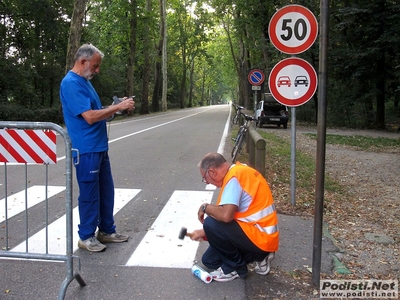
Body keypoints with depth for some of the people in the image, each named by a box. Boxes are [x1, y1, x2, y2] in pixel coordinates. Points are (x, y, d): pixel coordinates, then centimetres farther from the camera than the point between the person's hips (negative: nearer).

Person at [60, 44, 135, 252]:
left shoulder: (84, 81, 14)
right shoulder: (71, 83, -17)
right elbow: (90, 116, -23)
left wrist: (118, 107, 6)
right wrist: (118, 107, -17)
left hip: (99, 147, 10)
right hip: (86, 150, -10)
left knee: (106, 191, 16)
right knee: (90, 194, 1)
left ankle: (107, 230, 28)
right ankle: (86, 236, 16)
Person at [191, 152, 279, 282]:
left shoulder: (234, 177, -21)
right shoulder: (238, 171, 10)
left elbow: (226, 215, -33)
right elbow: (225, 214, 17)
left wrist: (205, 207, -13)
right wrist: (205, 232, 17)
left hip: (260, 237, -10)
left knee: (210, 223, -22)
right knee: (209, 260, 12)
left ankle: (235, 267, -2)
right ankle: (259, 257, 15)